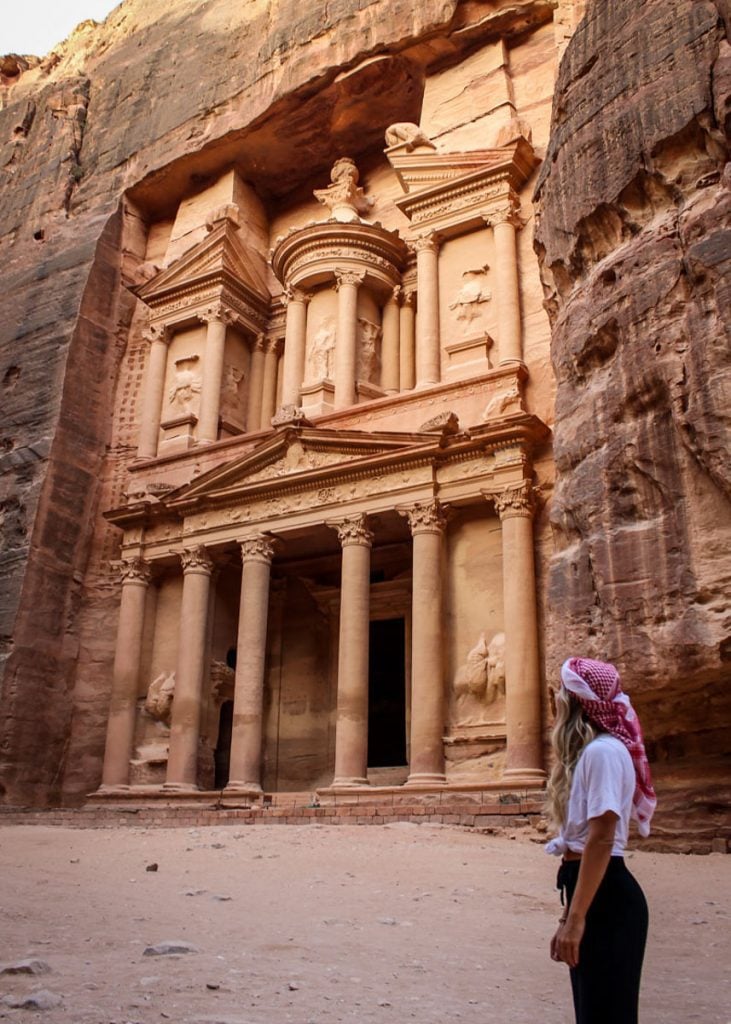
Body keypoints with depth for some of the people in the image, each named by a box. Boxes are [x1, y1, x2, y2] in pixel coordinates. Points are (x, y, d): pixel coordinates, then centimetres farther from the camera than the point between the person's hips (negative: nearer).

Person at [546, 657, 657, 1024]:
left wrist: (575, 918, -22)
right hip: (592, 891, 10)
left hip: (605, 895, -10)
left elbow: (601, 840, -22)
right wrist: (573, 910, 22)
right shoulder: (587, 751, 15)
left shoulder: (602, 750, -16)